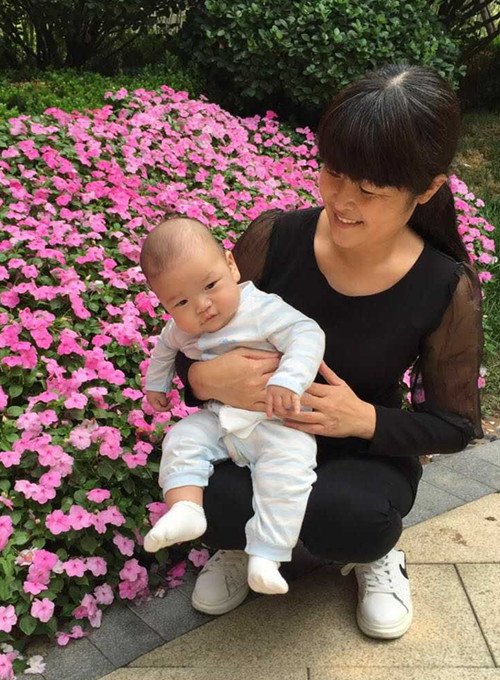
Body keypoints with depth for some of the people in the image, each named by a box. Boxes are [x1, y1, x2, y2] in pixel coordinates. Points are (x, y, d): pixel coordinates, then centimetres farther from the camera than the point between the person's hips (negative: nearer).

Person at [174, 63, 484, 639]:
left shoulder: (448, 291, -18)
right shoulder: (274, 238, -16)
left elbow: (455, 425, -5)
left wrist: (366, 419, -24)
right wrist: (204, 377, -29)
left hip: (363, 454, 0)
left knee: (356, 520, -34)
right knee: (212, 502, -31)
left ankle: (374, 552, 6)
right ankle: (245, 539, 8)